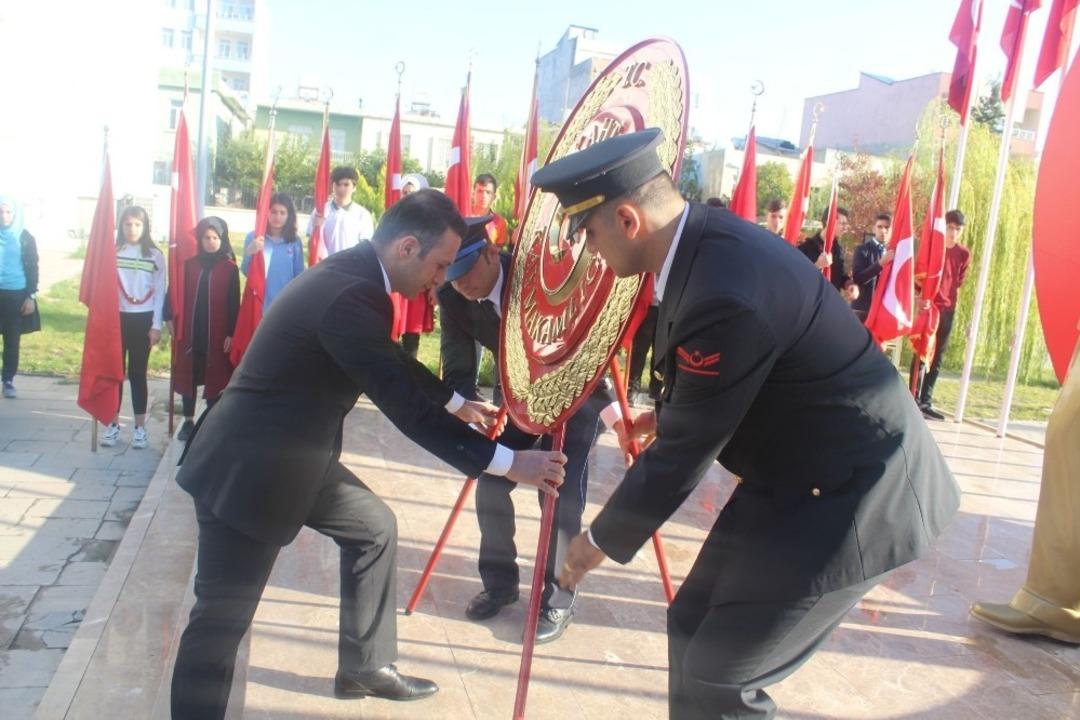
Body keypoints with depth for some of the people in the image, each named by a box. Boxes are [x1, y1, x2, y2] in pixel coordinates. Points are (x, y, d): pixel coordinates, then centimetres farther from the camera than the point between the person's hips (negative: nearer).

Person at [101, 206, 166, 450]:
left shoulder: (155, 256, 0)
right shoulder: (112, 253, 1)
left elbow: (159, 292, 1)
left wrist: (156, 324, -3)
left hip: (143, 320, -1)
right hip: (116, 318, 1)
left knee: (138, 372, 5)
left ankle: (140, 426, 11)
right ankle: (113, 424, 13)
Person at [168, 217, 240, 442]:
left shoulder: (230, 268, -2)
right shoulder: (190, 264, 5)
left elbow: (234, 303, -3)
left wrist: (231, 333, -7)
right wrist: (171, 319, 2)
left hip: (217, 333, -3)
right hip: (190, 330, 3)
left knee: (214, 378, 4)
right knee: (188, 375, 8)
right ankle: (188, 421, 21)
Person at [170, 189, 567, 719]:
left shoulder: (353, 274, 3)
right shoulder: (351, 295, -28)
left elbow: (393, 360, 20)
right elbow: (407, 408, -28)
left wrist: (456, 402, 28)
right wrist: (507, 462, -24)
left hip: (292, 455, 10)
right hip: (247, 465, -10)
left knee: (374, 528, 19)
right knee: (222, 615, 2)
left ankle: (364, 668, 33)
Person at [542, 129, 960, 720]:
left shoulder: (725, 290, -31)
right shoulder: (707, 240, -2)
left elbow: (685, 449, -21)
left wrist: (605, 539, -7)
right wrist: (667, 412, 31)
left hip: (849, 492, -9)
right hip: (798, 475, 9)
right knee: (693, 625, 14)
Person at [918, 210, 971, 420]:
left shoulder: (964, 254, 7)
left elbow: (959, 282, 14)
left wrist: (951, 301, 8)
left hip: (948, 310, 4)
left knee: (937, 357, 6)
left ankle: (926, 401, 11)